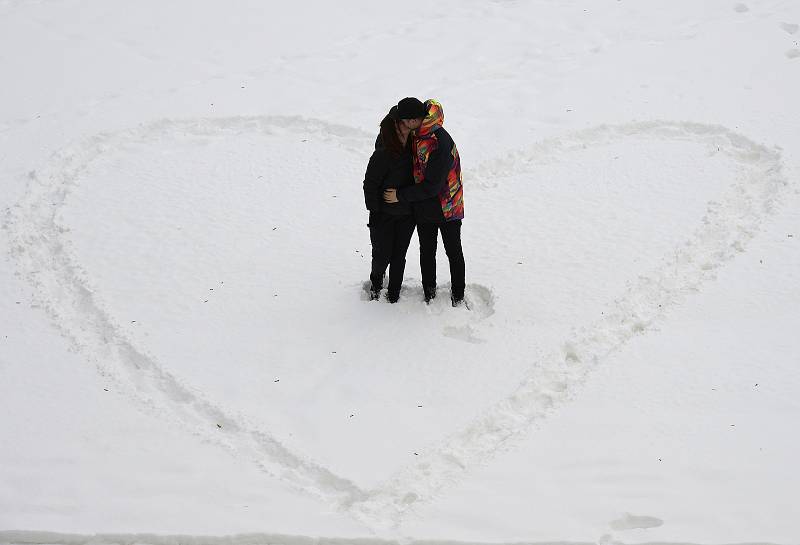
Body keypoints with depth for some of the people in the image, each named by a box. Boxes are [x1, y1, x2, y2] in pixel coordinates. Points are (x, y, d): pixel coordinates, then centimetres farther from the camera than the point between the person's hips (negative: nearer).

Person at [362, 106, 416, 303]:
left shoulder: (413, 148, -5)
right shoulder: (383, 154, -24)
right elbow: (370, 185, -16)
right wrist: (374, 212, -13)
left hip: (407, 214, 5)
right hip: (385, 214, -5)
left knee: (399, 255, 13)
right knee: (382, 255, 8)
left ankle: (394, 292, 30)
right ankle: (376, 283, 38)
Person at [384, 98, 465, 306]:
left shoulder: (439, 144, -32)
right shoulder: (418, 134, -5)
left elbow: (431, 186, -27)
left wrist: (400, 195, -19)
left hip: (447, 208, -8)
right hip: (424, 207, 8)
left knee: (453, 252, 11)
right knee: (426, 252, 18)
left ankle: (458, 295, 26)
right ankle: (429, 293, 32)